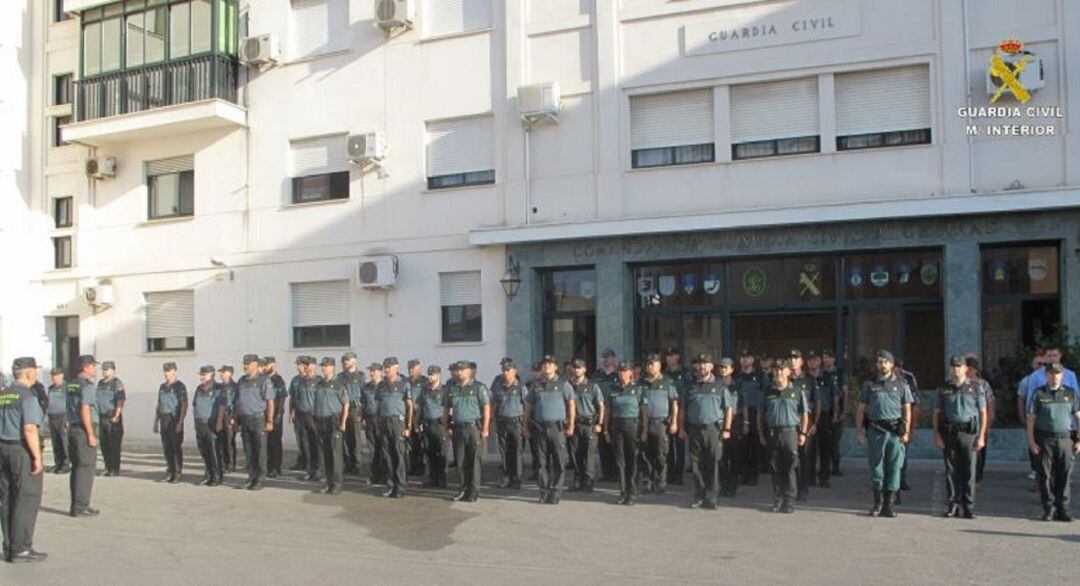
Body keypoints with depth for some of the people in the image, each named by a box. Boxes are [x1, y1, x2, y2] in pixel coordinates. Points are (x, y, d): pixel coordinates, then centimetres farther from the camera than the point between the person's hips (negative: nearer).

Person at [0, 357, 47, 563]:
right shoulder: (27, 396, -14)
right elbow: (29, 430, -21)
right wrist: (37, 457, -18)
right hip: (23, 452, -8)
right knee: (27, 500, -2)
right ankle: (21, 549, -1)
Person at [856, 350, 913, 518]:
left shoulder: (901, 385, 8)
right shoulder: (869, 385, 9)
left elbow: (907, 410, 8)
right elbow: (861, 410, 10)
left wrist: (906, 432, -1)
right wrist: (860, 431, 3)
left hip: (895, 430, 0)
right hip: (875, 430, 0)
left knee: (894, 467, 0)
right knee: (876, 467, 3)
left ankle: (889, 504, 7)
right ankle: (877, 503, 13)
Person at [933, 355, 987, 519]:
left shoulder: (975, 388, 6)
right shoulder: (944, 389, 10)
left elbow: (983, 413, 5)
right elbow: (937, 413, 10)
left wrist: (981, 436, -2)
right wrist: (937, 435, 1)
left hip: (968, 432, -1)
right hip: (948, 433, 1)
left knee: (969, 471, -1)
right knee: (951, 471, 4)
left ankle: (968, 507, 6)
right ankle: (952, 505, 10)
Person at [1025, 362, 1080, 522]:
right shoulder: (1038, 394, 4)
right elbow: (1031, 419, 3)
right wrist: (1031, 441, -3)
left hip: (1065, 438, 1)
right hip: (1044, 440, -1)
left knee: (1064, 475, 4)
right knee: (1045, 475, 1)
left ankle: (1062, 509, 13)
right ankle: (1048, 509, 9)